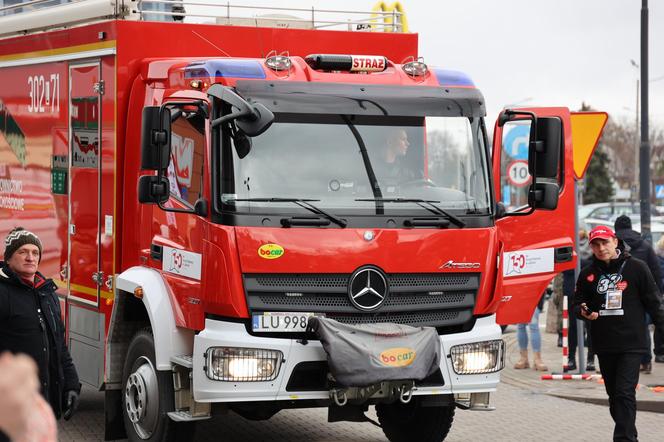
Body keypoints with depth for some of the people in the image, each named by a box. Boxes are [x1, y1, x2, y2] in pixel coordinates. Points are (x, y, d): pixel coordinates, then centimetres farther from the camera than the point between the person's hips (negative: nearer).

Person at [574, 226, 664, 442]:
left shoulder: (636, 268, -3)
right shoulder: (588, 274, 7)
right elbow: (578, 302, 13)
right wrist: (584, 312, -9)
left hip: (631, 343, -5)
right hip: (604, 345, 5)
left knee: (625, 393, -13)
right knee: (614, 394, 12)